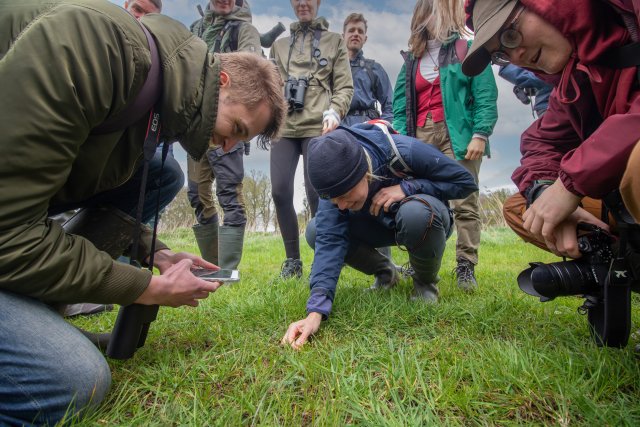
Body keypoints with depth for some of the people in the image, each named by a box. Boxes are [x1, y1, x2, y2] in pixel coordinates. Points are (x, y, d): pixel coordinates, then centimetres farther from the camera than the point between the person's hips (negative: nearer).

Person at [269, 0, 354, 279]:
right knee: (280, 191, -6)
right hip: (284, 128, 3)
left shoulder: (334, 42, 14)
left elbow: (345, 87, 6)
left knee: (315, 193, -8)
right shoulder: (279, 45, 22)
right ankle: (292, 260, 7)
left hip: (317, 127, -3)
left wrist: (334, 111, -13)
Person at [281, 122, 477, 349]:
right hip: (382, 225, 4)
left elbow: (465, 181, -22)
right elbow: (329, 240, -34)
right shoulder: (335, 181, -25)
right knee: (316, 231, -18)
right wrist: (316, 311, -45)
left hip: (428, 219, -3)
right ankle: (385, 272, 5)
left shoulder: (404, 151, -35)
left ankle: (426, 282, -9)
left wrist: (406, 188, -35)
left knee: (414, 213, -41)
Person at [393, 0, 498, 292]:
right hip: (420, 136, 4)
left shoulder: (468, 49, 7)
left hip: (457, 134, -4)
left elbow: (486, 96, -1)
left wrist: (480, 134, -13)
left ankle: (466, 267, 0)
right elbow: (400, 104, 16)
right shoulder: (412, 57, 20)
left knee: (464, 203, -7)